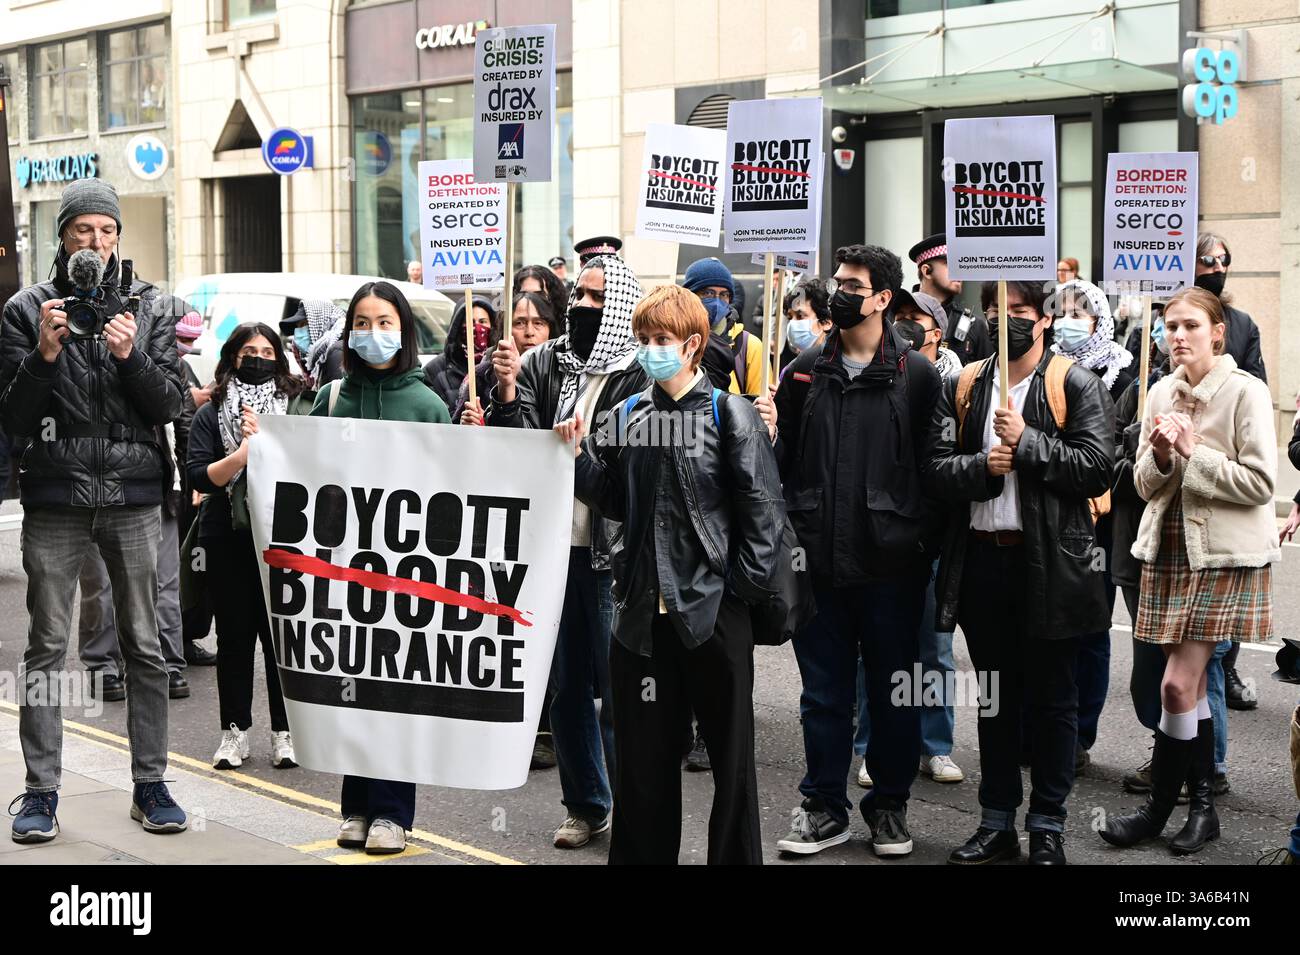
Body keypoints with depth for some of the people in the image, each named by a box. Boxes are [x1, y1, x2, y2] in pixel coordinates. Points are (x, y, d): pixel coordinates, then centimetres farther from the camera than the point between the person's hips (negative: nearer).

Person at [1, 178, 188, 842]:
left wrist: (131, 357, -14)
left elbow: (169, 406, 2)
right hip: (54, 497, -1)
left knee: (145, 646, 5)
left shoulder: (152, 307, 7)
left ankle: (150, 785, 14)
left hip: (132, 495, 1)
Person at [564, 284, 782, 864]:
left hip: (713, 607, -4)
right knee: (642, 755, 11)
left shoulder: (730, 414, -5)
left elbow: (762, 507, -8)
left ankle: (735, 856, 19)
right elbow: (615, 501, 13)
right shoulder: (629, 416, 10)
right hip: (644, 610, 5)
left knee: (730, 751, 7)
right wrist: (579, 456, -1)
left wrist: (747, 587, -12)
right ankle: (641, 855, 23)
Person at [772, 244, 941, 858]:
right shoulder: (806, 371, 9)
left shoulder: (916, 374, -1)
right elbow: (782, 456, 9)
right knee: (824, 691, 10)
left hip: (890, 561, -2)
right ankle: (824, 807, 22)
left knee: (893, 691, 9)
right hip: (818, 560, 3)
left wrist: (924, 545, -8)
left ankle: (889, 806, 23)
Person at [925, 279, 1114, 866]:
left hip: (1049, 561, -4)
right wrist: (983, 465, -15)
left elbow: (1096, 468, -13)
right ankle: (996, 824, 23)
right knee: (995, 699, 13)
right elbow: (935, 467, 2)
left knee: (1052, 700, 5)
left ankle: (1048, 828, 17)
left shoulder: (1076, 386, -1)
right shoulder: (962, 387, 11)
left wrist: (1027, 442, -18)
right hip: (980, 558, 4)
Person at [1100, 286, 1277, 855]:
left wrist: (1194, 452, -18)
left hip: (1223, 555, -5)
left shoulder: (1245, 392, -9)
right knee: (1192, 683, 11)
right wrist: (1161, 455, -11)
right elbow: (1146, 485, 9)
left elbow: (1261, 483, -13)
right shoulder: (1161, 393, 8)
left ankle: (1159, 807, 6)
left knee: (1178, 685, -9)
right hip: (1169, 548, 6)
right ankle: (1202, 805, 22)